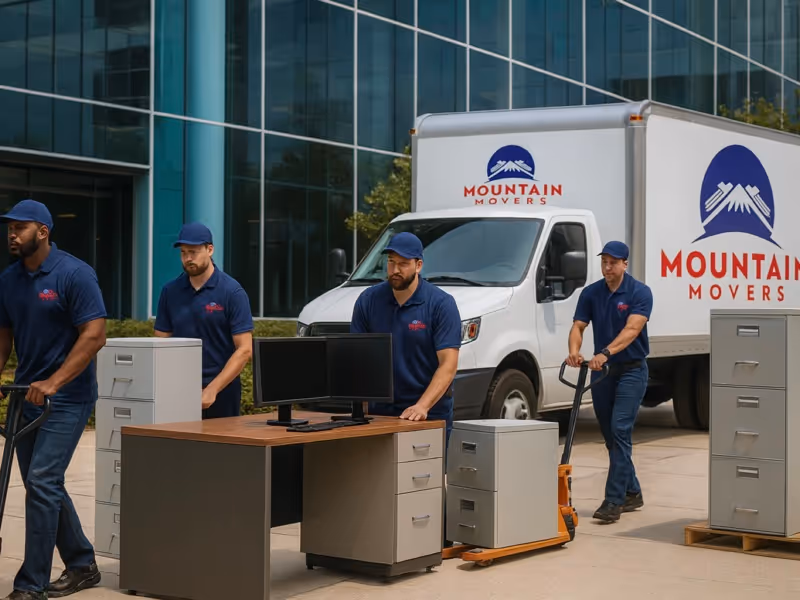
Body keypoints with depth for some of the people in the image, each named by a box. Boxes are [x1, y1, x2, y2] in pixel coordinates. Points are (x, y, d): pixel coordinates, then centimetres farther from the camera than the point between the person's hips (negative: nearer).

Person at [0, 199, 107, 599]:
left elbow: (94, 335, -18)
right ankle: (82, 565, 27)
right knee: (43, 485, 12)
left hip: (67, 397, -7)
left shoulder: (74, 274, -13)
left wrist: (53, 381, -23)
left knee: (42, 482, -13)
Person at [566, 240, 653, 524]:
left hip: (631, 370, -5)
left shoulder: (640, 293, -11)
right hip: (602, 371, 5)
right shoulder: (590, 293, 3)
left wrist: (605, 353, -38)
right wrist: (574, 351, -25)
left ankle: (613, 501, -15)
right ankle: (632, 493, 26)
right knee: (611, 436, 11)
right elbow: (578, 326, -3)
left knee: (619, 431, -15)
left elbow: (632, 330, -24)